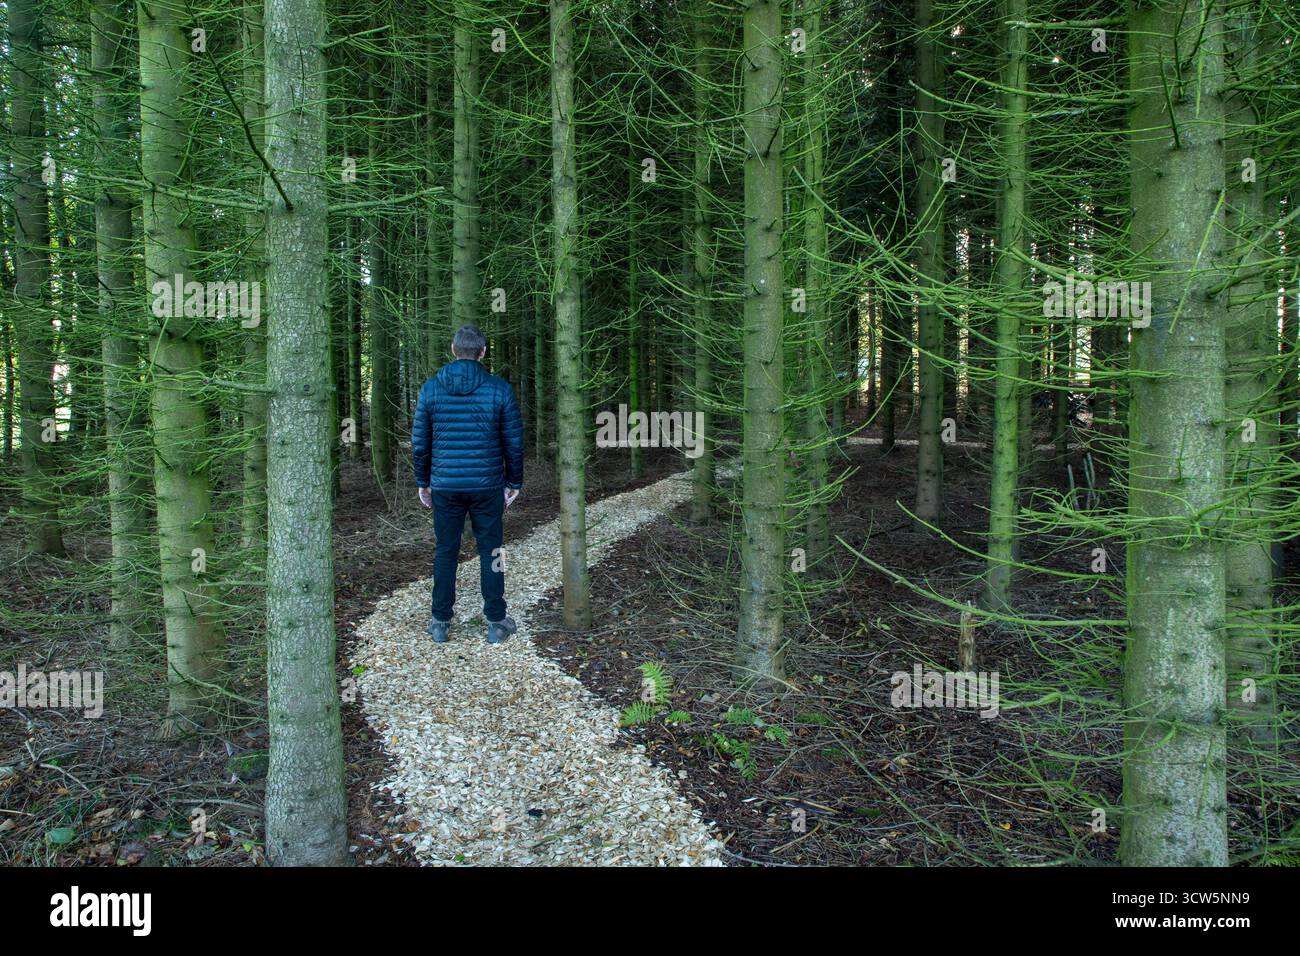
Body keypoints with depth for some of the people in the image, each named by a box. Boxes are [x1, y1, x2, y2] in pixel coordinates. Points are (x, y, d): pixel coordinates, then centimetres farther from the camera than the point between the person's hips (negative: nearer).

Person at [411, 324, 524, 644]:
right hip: (487, 485, -1)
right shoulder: (499, 388, -5)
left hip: (445, 486, 1)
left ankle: (441, 623, 18)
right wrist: (514, 482, 10)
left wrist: (422, 482, 14)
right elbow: (514, 441, -1)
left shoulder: (431, 388, -1)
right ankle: (496, 623, 14)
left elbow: (419, 441, 3)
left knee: (445, 553, 11)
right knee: (490, 552, 8)